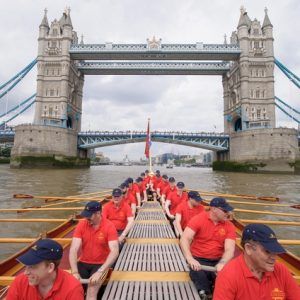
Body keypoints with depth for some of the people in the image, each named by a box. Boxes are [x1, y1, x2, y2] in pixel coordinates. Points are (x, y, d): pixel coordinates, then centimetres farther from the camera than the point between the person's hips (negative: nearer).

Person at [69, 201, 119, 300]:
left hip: (101, 264, -3)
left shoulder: (109, 227, -17)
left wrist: (99, 272, -33)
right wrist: (74, 272, -26)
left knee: (92, 291, -23)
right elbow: (73, 249, -13)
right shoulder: (81, 225, -8)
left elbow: (114, 251, -24)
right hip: (83, 263, 3)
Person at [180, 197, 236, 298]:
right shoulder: (198, 219, -11)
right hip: (198, 259, -2)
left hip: (218, 261, 3)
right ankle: (205, 295, -3)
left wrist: (222, 263, -34)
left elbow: (229, 249, -12)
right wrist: (190, 259, -35)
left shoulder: (229, 226, -2)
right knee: (199, 277, -31)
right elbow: (184, 239, -19)